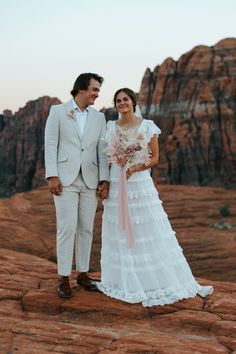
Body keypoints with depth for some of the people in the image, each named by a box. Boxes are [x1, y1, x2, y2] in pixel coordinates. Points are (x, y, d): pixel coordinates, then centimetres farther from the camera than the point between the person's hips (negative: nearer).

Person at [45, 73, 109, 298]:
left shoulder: (99, 118, 11)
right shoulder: (58, 111, 2)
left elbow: (102, 150, 7)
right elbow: (50, 145, -3)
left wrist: (104, 180, -1)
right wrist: (52, 176, -11)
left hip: (90, 181, 4)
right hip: (65, 180, -3)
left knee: (86, 229, 7)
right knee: (67, 228, -4)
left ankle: (83, 273, 19)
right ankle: (63, 278, 6)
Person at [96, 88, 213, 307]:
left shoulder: (148, 126, 0)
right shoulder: (110, 128, 7)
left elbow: (154, 158, 1)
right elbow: (106, 157, 10)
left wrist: (136, 167, -16)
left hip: (141, 185, -2)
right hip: (116, 186, 2)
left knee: (149, 234, -1)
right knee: (120, 235, 7)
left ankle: (158, 281, 10)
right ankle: (124, 282, 20)